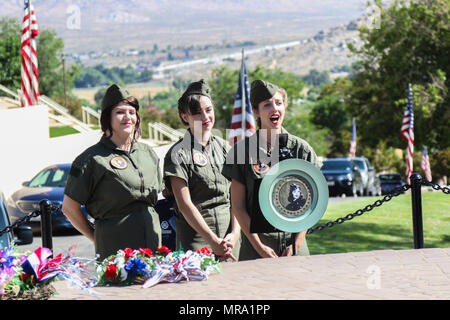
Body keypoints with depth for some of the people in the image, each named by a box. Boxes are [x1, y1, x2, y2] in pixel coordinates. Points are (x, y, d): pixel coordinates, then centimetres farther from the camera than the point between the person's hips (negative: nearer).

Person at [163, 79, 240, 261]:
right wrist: (213, 240, -15)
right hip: (196, 231, -4)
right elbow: (184, 204, -11)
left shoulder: (224, 147, 10)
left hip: (229, 229, 4)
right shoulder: (177, 154, -5)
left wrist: (235, 233, -7)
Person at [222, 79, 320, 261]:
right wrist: (259, 246, -9)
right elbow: (238, 206, -1)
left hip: (295, 241, 1)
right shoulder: (242, 150, -1)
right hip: (255, 246, -1)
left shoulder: (302, 149, 4)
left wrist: (295, 244, -5)